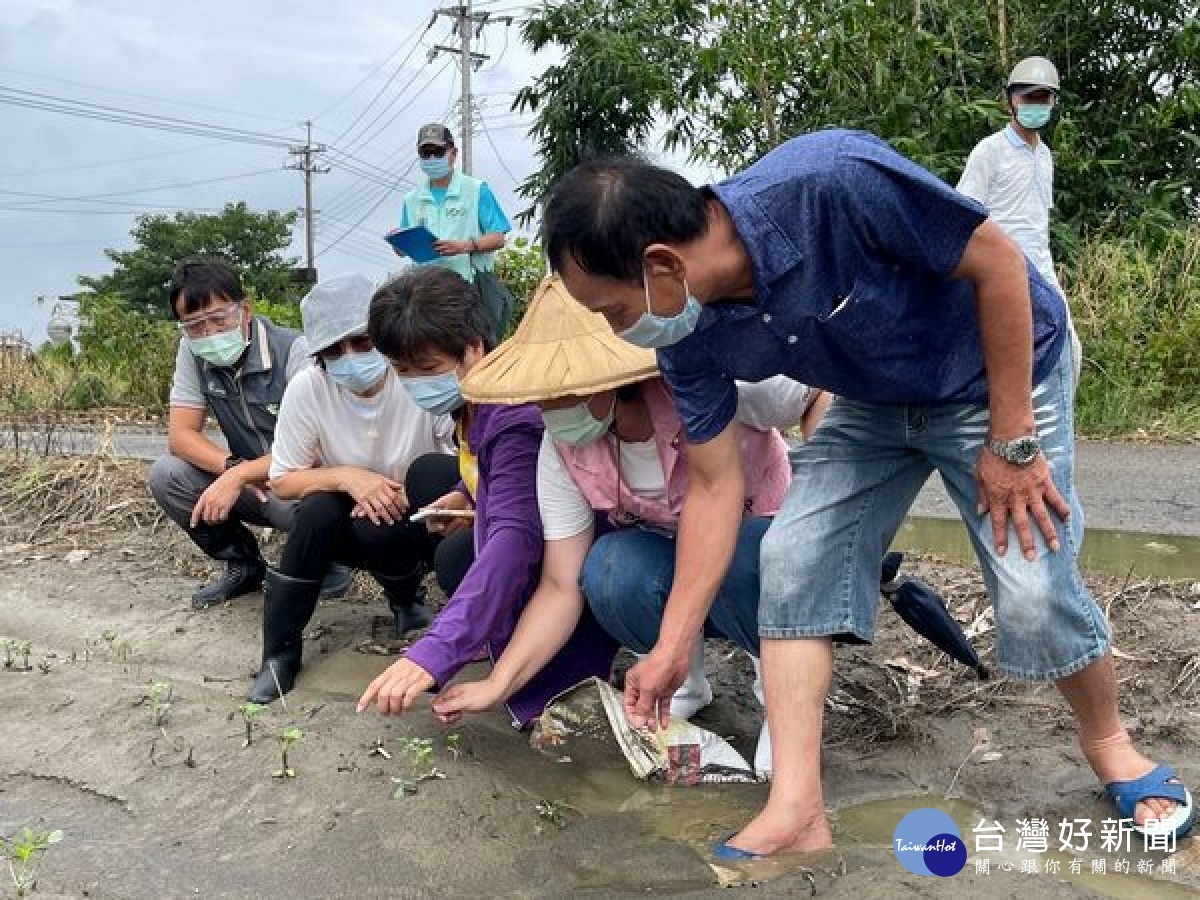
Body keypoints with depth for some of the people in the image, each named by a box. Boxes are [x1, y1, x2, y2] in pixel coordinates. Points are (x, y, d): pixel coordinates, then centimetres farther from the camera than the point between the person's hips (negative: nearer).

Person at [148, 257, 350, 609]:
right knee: (165, 475, -14)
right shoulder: (192, 352, -6)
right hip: (250, 478, 6)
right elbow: (181, 434, -7)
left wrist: (240, 476, -30)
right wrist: (232, 467, -26)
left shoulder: (293, 349, -22)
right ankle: (243, 564, 6)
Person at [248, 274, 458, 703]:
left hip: (416, 517, -1)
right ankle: (280, 650, -11)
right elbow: (283, 481, -8)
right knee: (318, 510, -31)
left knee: (434, 470, -32)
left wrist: (405, 494, -32)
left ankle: (408, 595, -4)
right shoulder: (306, 389, -18)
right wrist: (347, 477, -26)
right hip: (351, 516, 1)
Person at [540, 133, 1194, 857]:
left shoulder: (831, 181, -38)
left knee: (1034, 592, -11)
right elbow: (717, 485, -8)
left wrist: (1012, 440, -21)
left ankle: (1109, 741, 21)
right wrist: (673, 648, -7)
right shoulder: (689, 338, -18)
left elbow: (998, 261, -25)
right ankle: (797, 811, -4)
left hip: (1002, 369, -5)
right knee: (794, 559, -10)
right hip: (875, 405, 5)